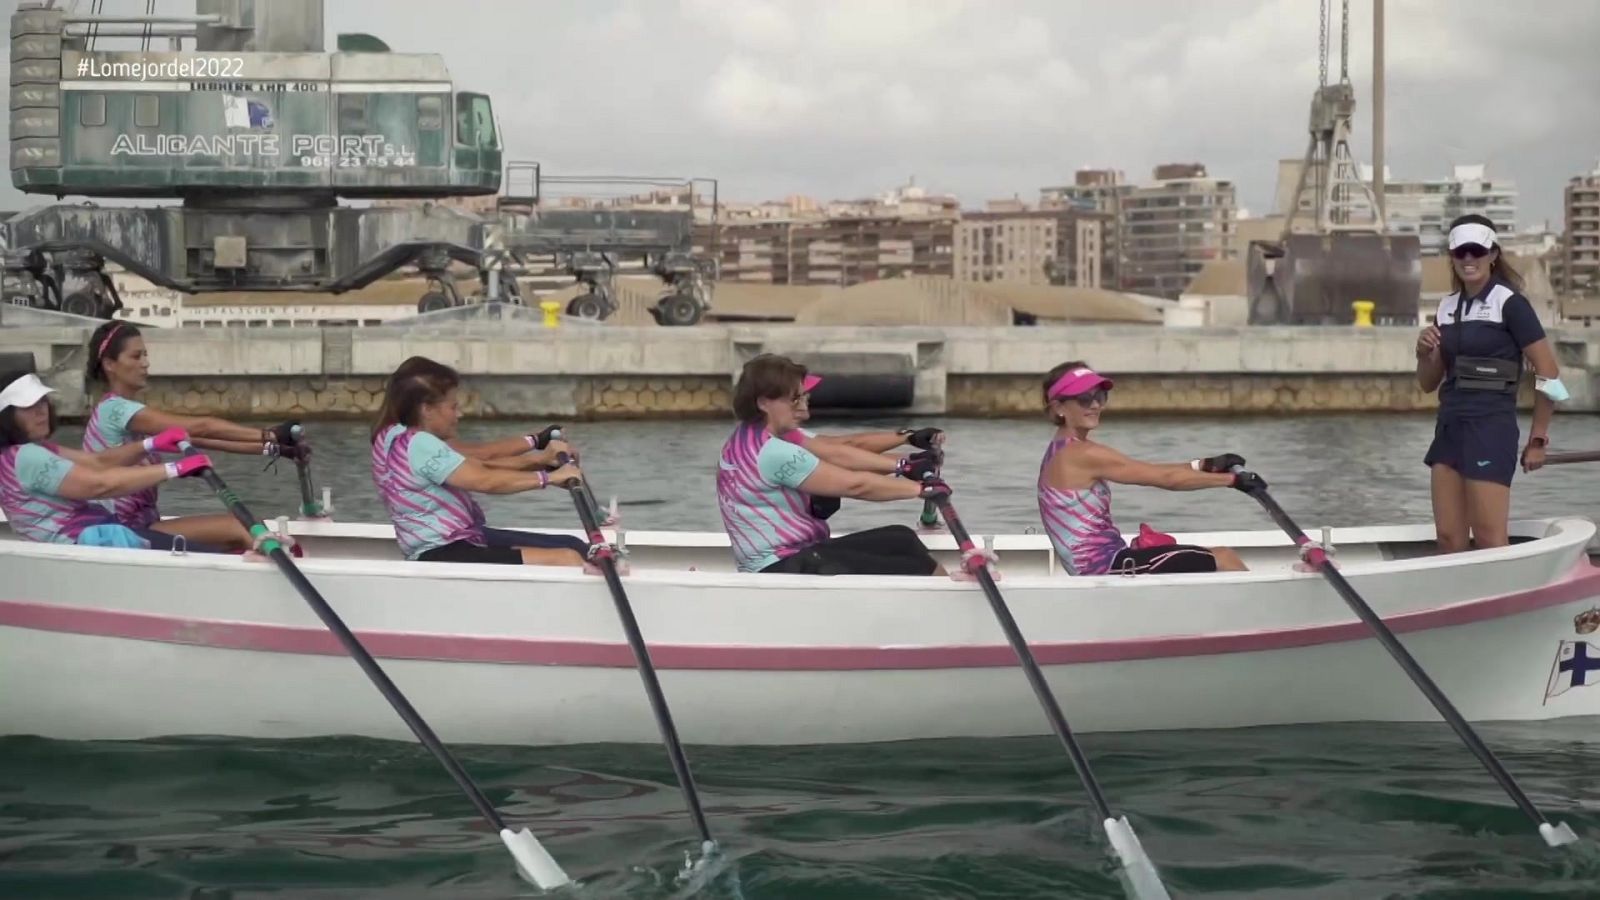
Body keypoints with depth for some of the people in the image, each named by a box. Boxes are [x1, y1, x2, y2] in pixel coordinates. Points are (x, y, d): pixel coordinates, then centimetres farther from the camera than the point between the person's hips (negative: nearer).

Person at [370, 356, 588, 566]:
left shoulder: (408, 439, 15)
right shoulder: (417, 445, -18)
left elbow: (479, 467, 13)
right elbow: (485, 481, -22)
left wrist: (540, 460, 3)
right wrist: (549, 477, -15)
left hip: (462, 541, 11)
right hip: (442, 555, -11)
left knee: (573, 546, 4)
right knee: (568, 561, -21)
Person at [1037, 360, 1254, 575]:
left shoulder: (1063, 450, 14)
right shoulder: (1080, 455, -16)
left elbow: (1149, 471, 12)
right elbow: (1165, 478, -14)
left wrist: (1205, 465, 4)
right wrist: (1232, 479, -7)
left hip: (1098, 566, 10)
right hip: (1107, 566, -10)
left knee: (1218, 557, 16)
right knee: (1224, 560, -5)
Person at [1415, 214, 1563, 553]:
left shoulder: (1509, 303, -6)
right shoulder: (1447, 307, 13)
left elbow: (1548, 375, -7)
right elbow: (1428, 384, 20)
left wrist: (1538, 439, -6)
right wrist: (1424, 353, -1)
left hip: (1491, 427, -7)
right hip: (1449, 427, 7)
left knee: (1489, 540, -7)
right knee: (1449, 538, 6)